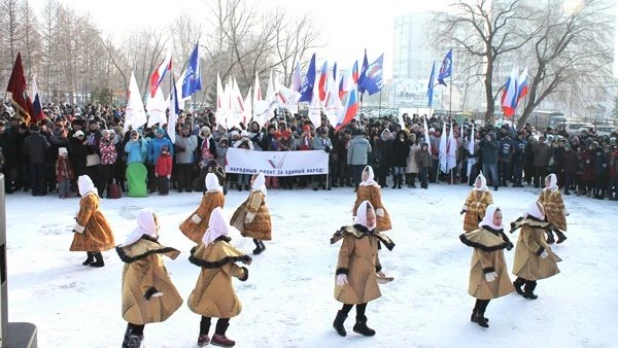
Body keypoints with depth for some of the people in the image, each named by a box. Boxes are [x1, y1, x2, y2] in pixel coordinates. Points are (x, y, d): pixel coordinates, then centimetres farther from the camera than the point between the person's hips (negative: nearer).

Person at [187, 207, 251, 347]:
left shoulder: (206, 242, -2)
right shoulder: (222, 246, -24)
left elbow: (195, 257, 12)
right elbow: (230, 267, -24)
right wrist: (242, 273, -9)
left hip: (205, 282, 8)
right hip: (219, 285, -8)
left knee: (206, 308, 20)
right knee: (229, 307, 8)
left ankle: (203, 336, 27)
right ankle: (218, 336, 12)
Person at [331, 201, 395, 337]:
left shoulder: (373, 234, 5)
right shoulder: (352, 234, -21)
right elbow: (344, 254, -21)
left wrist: (378, 269, 26)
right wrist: (341, 272, -26)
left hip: (367, 274, 8)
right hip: (353, 275, -8)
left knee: (363, 298, 15)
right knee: (352, 299, 3)